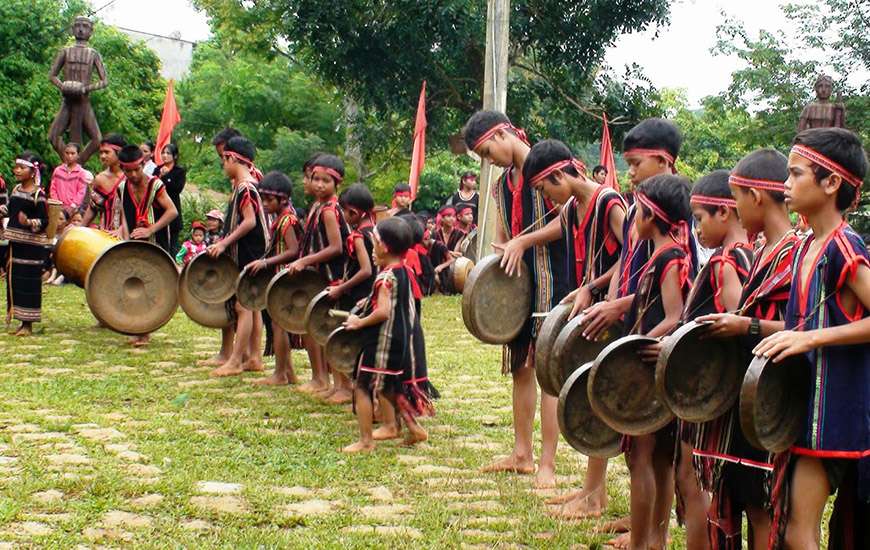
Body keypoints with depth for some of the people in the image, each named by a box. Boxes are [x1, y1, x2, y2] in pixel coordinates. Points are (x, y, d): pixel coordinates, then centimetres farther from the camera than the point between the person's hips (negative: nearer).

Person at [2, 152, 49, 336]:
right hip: (15, 242, 8)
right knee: (14, 280, 11)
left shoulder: (38, 195, -13)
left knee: (28, 283, -4)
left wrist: (30, 222, -31)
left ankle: (28, 324, 4)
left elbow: (44, 221, -15)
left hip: (31, 245, -8)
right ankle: (21, 321, 20)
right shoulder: (16, 189, 10)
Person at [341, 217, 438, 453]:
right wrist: (372, 302, 17)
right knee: (387, 387, 22)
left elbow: (383, 312, -27)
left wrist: (359, 322, -14)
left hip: (384, 341, -9)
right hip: (404, 339, 9)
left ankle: (366, 441, 1)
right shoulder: (405, 272, 8)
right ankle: (414, 428, 20)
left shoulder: (386, 277, -19)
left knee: (362, 385, -1)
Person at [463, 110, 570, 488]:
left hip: (551, 282, -8)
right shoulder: (502, 186, 15)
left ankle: (548, 464, -4)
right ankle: (522, 453, 21)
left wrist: (524, 241, -18)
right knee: (521, 368, 12)